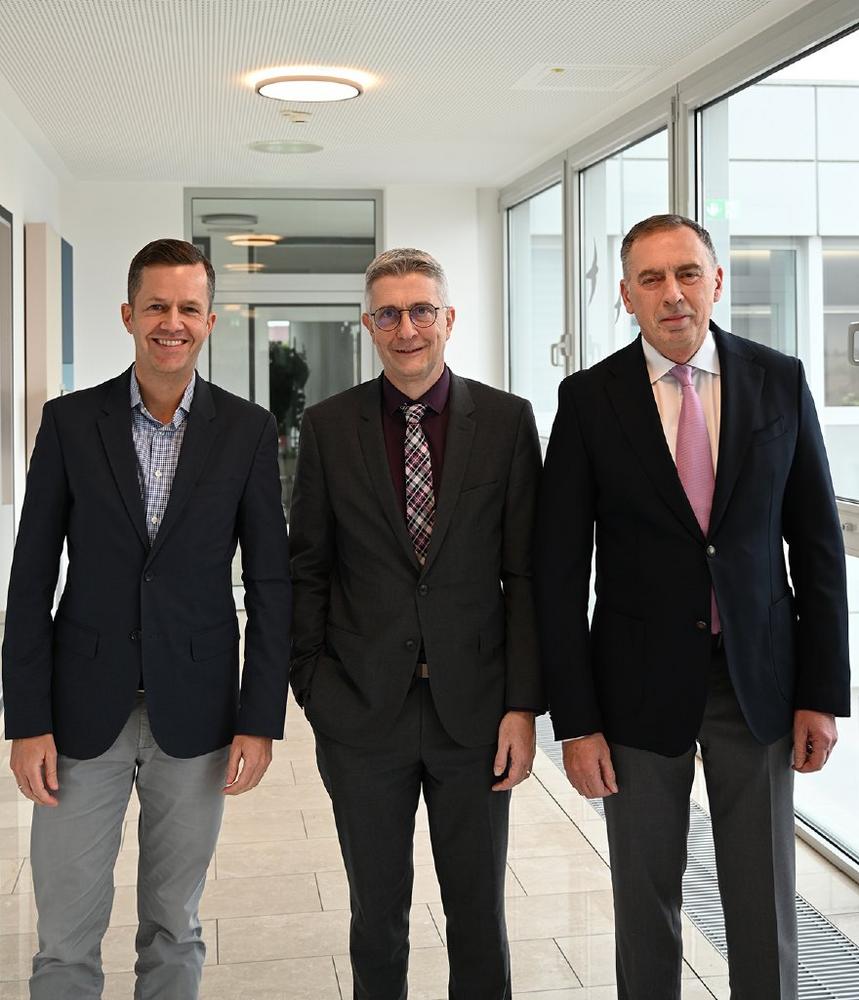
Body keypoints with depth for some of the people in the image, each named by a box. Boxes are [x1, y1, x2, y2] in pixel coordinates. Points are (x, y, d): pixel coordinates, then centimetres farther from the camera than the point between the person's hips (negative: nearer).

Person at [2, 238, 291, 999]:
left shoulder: (247, 430, -1)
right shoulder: (70, 421, 0)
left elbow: (269, 581, 0)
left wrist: (261, 719, -4)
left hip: (195, 709, 0)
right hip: (83, 708, 0)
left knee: (175, 926, 14)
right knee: (66, 938, 6)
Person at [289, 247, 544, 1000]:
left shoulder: (506, 420, -1)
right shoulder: (328, 427, 1)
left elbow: (525, 571, -2)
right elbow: (308, 569, 5)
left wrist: (523, 706, -5)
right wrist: (311, 687, 0)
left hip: (475, 710, 0)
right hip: (363, 712, 1)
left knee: (479, 911, 12)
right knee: (378, 915, 14)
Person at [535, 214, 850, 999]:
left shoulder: (779, 382, 0)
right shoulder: (589, 399, -5)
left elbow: (816, 543, 3)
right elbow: (560, 569, -5)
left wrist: (823, 692, -1)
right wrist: (576, 721, -7)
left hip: (759, 678, 1)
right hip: (641, 684, -1)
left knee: (766, 903, 10)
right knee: (646, 902, 11)